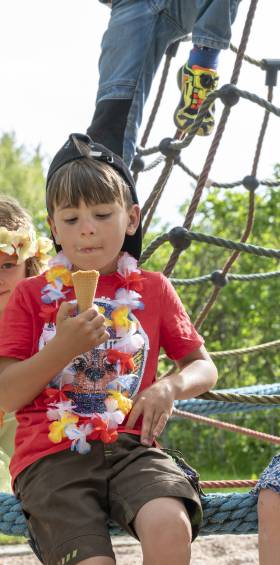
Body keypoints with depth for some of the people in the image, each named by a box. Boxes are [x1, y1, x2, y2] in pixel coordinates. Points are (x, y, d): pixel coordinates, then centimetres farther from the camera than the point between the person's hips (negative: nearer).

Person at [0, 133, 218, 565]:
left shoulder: (153, 290, 14)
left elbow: (204, 367, 19)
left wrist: (171, 386, -4)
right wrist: (62, 347, -12)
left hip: (130, 448, 1)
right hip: (51, 456, -1)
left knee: (171, 526, -31)